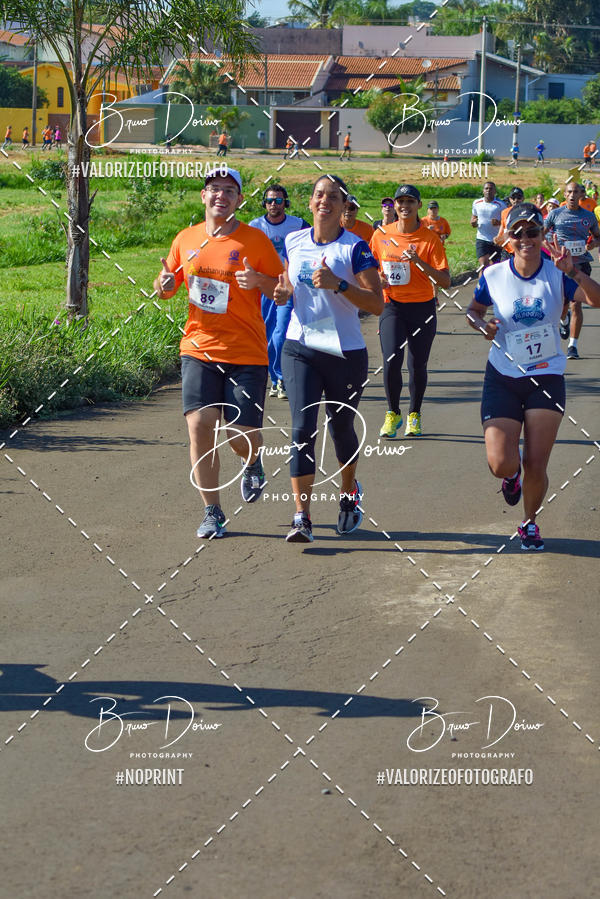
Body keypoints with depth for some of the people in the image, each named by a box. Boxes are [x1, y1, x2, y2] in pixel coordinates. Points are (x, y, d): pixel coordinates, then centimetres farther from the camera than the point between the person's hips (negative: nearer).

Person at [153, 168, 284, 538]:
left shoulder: (255, 240, -1)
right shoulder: (186, 239, 8)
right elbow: (167, 289, 20)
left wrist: (259, 281, -19)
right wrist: (164, 284, -4)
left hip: (247, 354, -2)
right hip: (199, 350, 2)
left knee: (243, 435, -5)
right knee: (200, 425, -10)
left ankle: (252, 462, 35)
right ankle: (213, 512, 4)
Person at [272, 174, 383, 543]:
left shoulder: (355, 247, -8)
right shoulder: (294, 242, 6)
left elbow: (377, 304, -12)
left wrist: (339, 284, -24)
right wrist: (283, 293, -1)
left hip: (346, 353, -2)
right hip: (300, 348, 2)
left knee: (341, 427, 12)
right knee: (302, 429, -10)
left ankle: (350, 491, 42)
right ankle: (303, 516, -13)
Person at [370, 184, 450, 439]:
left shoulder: (430, 239, -5)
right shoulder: (381, 235, 2)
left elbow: (445, 281, -10)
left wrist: (419, 261, -22)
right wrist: (378, 280, -5)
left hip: (422, 307, -1)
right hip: (392, 306, 1)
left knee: (418, 364, 3)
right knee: (391, 360, -14)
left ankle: (414, 416, 24)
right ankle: (393, 413, 6)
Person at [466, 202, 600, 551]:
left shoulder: (557, 274, -8)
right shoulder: (494, 276, -5)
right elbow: (473, 309, 12)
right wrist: (482, 324, -10)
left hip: (547, 378, 0)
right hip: (503, 379, 0)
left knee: (536, 466, -1)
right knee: (501, 464, -11)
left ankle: (530, 523, 29)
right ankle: (512, 475, 29)